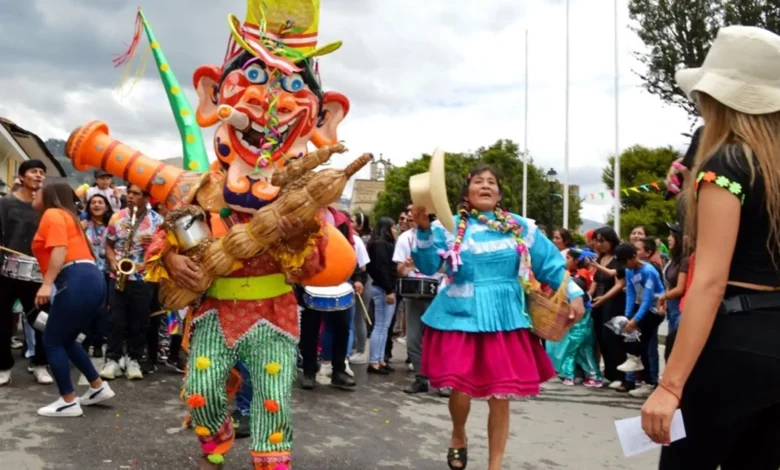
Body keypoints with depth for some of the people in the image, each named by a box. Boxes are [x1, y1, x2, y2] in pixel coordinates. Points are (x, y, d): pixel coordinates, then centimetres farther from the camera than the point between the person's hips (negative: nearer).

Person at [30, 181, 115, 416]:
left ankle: (69, 403, 3)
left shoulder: (52, 214, 0)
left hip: (77, 282, -10)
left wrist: (47, 284, -21)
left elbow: (60, 249, -14)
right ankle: (99, 387, 21)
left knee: (52, 341, 0)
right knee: (65, 340, 19)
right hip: (90, 280, 10)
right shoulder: (65, 216, 28)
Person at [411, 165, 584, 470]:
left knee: (500, 397, 4)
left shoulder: (520, 227, 7)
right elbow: (428, 266, -9)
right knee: (460, 389, -6)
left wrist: (574, 294, 3)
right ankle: (458, 436, 30)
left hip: (505, 320, 2)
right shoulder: (451, 226, 1)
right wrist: (424, 229, -23)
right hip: (462, 317, -1)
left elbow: (551, 263, 10)